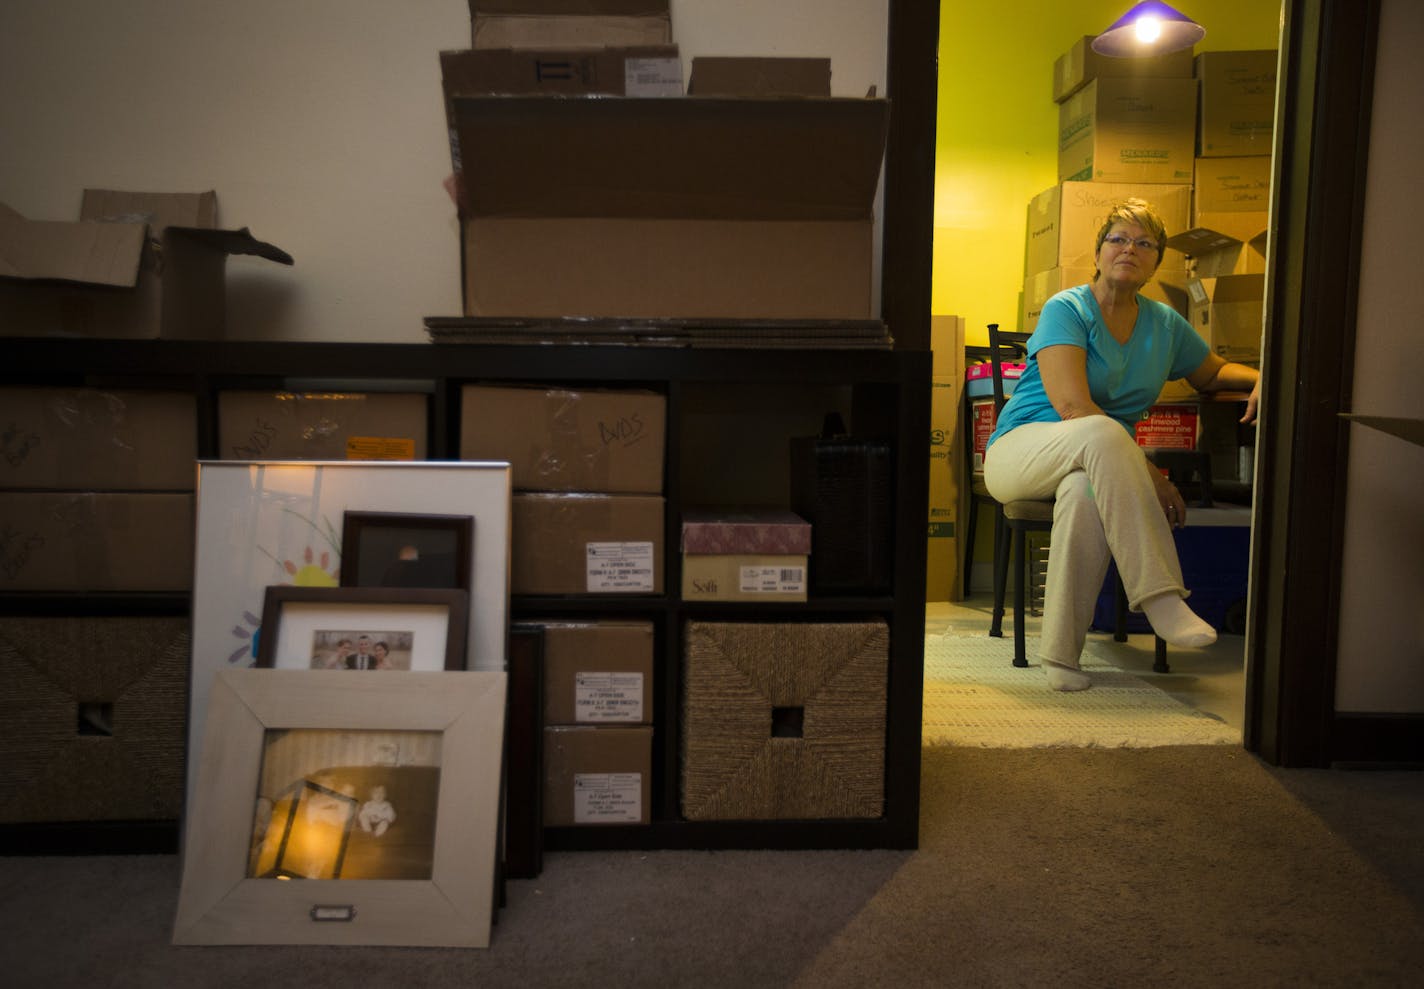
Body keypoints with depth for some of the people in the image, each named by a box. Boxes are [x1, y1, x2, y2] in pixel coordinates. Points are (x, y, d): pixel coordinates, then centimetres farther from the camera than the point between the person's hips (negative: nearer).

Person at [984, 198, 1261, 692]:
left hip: (1096, 465, 4)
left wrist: (1261, 378, 5)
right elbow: (1073, 406, -19)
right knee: (1102, 432, -39)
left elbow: (1212, 373, 30)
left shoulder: (1164, 324, 12)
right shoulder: (1065, 309, -7)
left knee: (1087, 493, -37)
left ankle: (1062, 652, -30)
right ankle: (1160, 597, -42)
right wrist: (1151, 475, -24)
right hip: (1021, 448, -4)